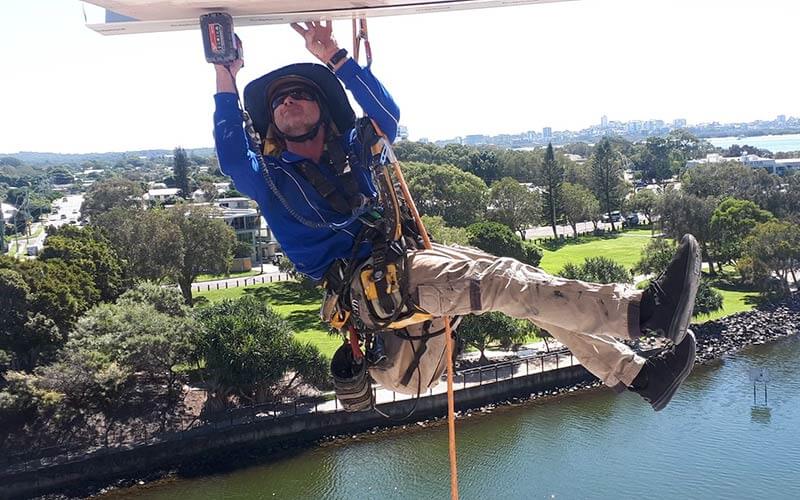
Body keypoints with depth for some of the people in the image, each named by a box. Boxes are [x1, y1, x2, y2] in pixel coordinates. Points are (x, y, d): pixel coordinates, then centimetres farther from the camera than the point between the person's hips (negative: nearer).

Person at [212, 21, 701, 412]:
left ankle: (638, 374, 0)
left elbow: (387, 114, 8)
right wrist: (226, 80, -12)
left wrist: (335, 58, 4)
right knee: (495, 278, -27)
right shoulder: (270, 176, 11)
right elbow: (232, 156, -10)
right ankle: (639, 310, -37)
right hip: (362, 283, -6)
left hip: (406, 258, 7)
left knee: (527, 288, -5)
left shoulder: (351, 150, 23)